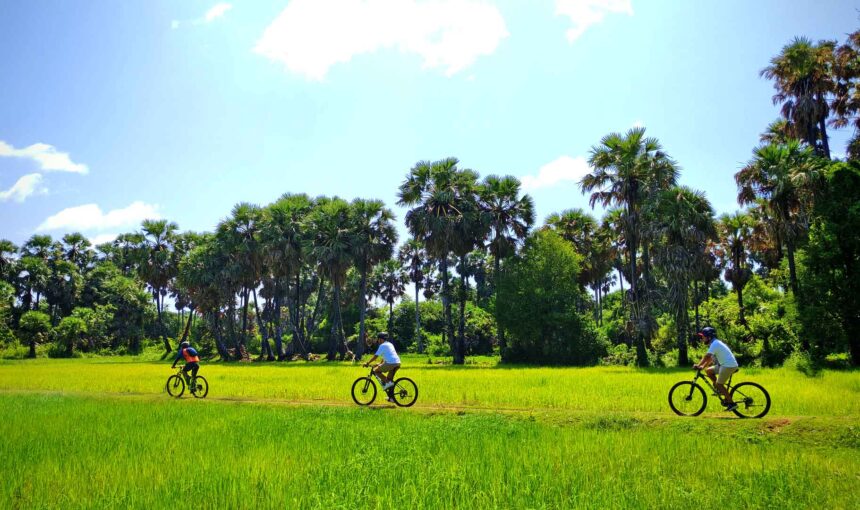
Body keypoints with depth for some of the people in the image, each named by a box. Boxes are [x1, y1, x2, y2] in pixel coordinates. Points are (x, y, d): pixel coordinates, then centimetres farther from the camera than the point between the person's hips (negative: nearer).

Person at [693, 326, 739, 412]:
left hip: (729, 365, -10)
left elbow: (707, 356, -25)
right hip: (724, 364, 10)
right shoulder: (715, 343, 16)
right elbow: (710, 358, 18)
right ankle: (720, 390, 12)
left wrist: (698, 365, -22)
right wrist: (703, 366, 10)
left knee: (719, 384, -7)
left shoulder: (715, 344, -15)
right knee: (708, 371, 9)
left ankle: (731, 403, -2)